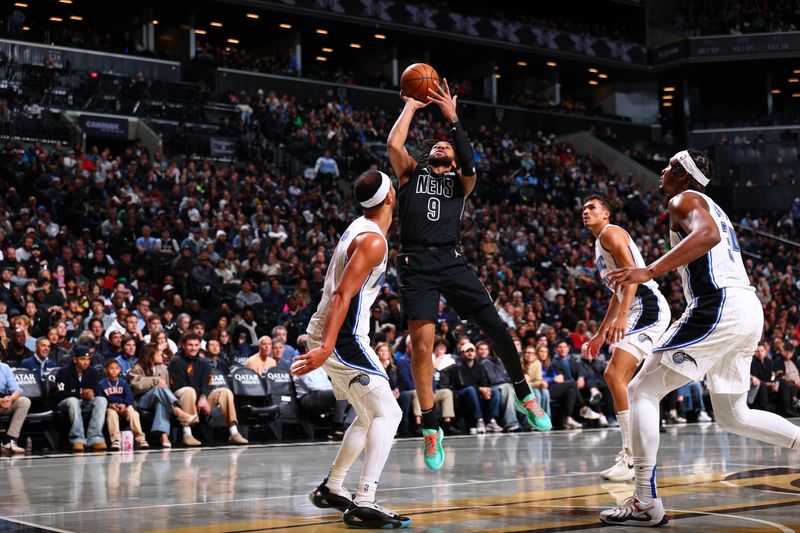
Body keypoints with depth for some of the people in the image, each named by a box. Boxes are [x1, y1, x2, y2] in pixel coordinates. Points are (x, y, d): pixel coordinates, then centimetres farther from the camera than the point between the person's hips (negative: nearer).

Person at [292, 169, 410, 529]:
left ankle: (331, 489, 28)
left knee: (368, 416, 20)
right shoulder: (373, 241, -17)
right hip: (342, 338, -10)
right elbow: (342, 295, -25)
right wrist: (326, 347, -31)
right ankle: (364, 504, -18)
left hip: (330, 335, 10)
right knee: (388, 413, -12)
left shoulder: (359, 229, 13)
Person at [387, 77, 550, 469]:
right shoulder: (411, 172, 18)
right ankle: (430, 428, 3)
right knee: (422, 345, -6)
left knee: (495, 326, -6)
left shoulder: (459, 182, 18)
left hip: (452, 261, 1)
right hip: (416, 264, -1)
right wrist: (411, 106, 11)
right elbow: (393, 144, 0)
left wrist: (453, 119, -3)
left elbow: (470, 165, -5)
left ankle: (523, 395, 15)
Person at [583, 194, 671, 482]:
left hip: (648, 306, -11)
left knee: (615, 375, -19)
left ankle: (634, 459, -19)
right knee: (616, 377, 16)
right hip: (638, 310, 11)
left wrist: (622, 315, -29)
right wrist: (601, 333, 33)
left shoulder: (610, 233, -4)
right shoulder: (601, 245, 26)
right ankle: (631, 451, 21)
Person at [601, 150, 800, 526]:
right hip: (749, 310, 9)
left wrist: (649, 271, -29)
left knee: (642, 392, -5)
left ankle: (646, 503, -11)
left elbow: (707, 234, -23)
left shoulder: (684, 200, -1)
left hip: (718, 309, -9)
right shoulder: (713, 209, 28)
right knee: (733, 416, 22)